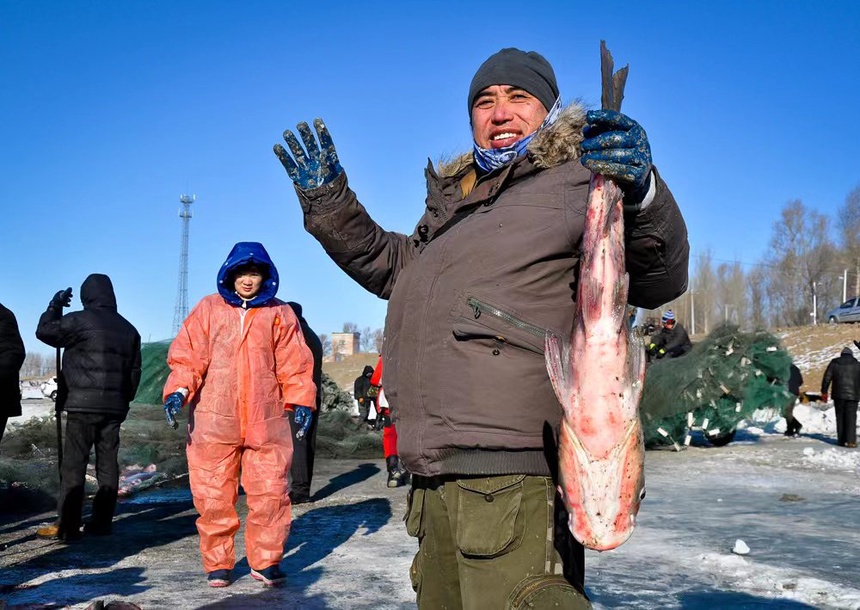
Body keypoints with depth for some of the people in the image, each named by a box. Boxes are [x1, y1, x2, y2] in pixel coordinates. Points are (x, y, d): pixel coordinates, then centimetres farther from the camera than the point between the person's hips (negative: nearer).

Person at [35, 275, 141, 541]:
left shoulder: (80, 320, -6)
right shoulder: (128, 329, 14)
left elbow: (44, 331, 5)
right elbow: (134, 372, 17)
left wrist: (55, 305, 17)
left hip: (83, 404, -6)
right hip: (115, 406, 6)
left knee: (73, 464, -4)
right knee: (108, 462, 7)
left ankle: (67, 526, -5)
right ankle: (102, 522, 10)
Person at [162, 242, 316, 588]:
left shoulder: (279, 314, 8)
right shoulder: (208, 309, 7)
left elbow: (294, 363, 6)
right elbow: (187, 355, 2)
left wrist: (301, 400, -5)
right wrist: (178, 390, -12)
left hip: (267, 421, 0)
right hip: (213, 419, 0)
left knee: (270, 493, 2)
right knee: (213, 496, 5)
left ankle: (266, 561, 17)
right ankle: (218, 563, 19)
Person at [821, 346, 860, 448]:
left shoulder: (834, 363, 6)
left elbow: (826, 378, 4)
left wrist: (824, 392, 9)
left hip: (838, 395, 1)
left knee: (840, 417, 10)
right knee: (851, 417, -4)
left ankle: (841, 440, 9)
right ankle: (850, 441, -14)